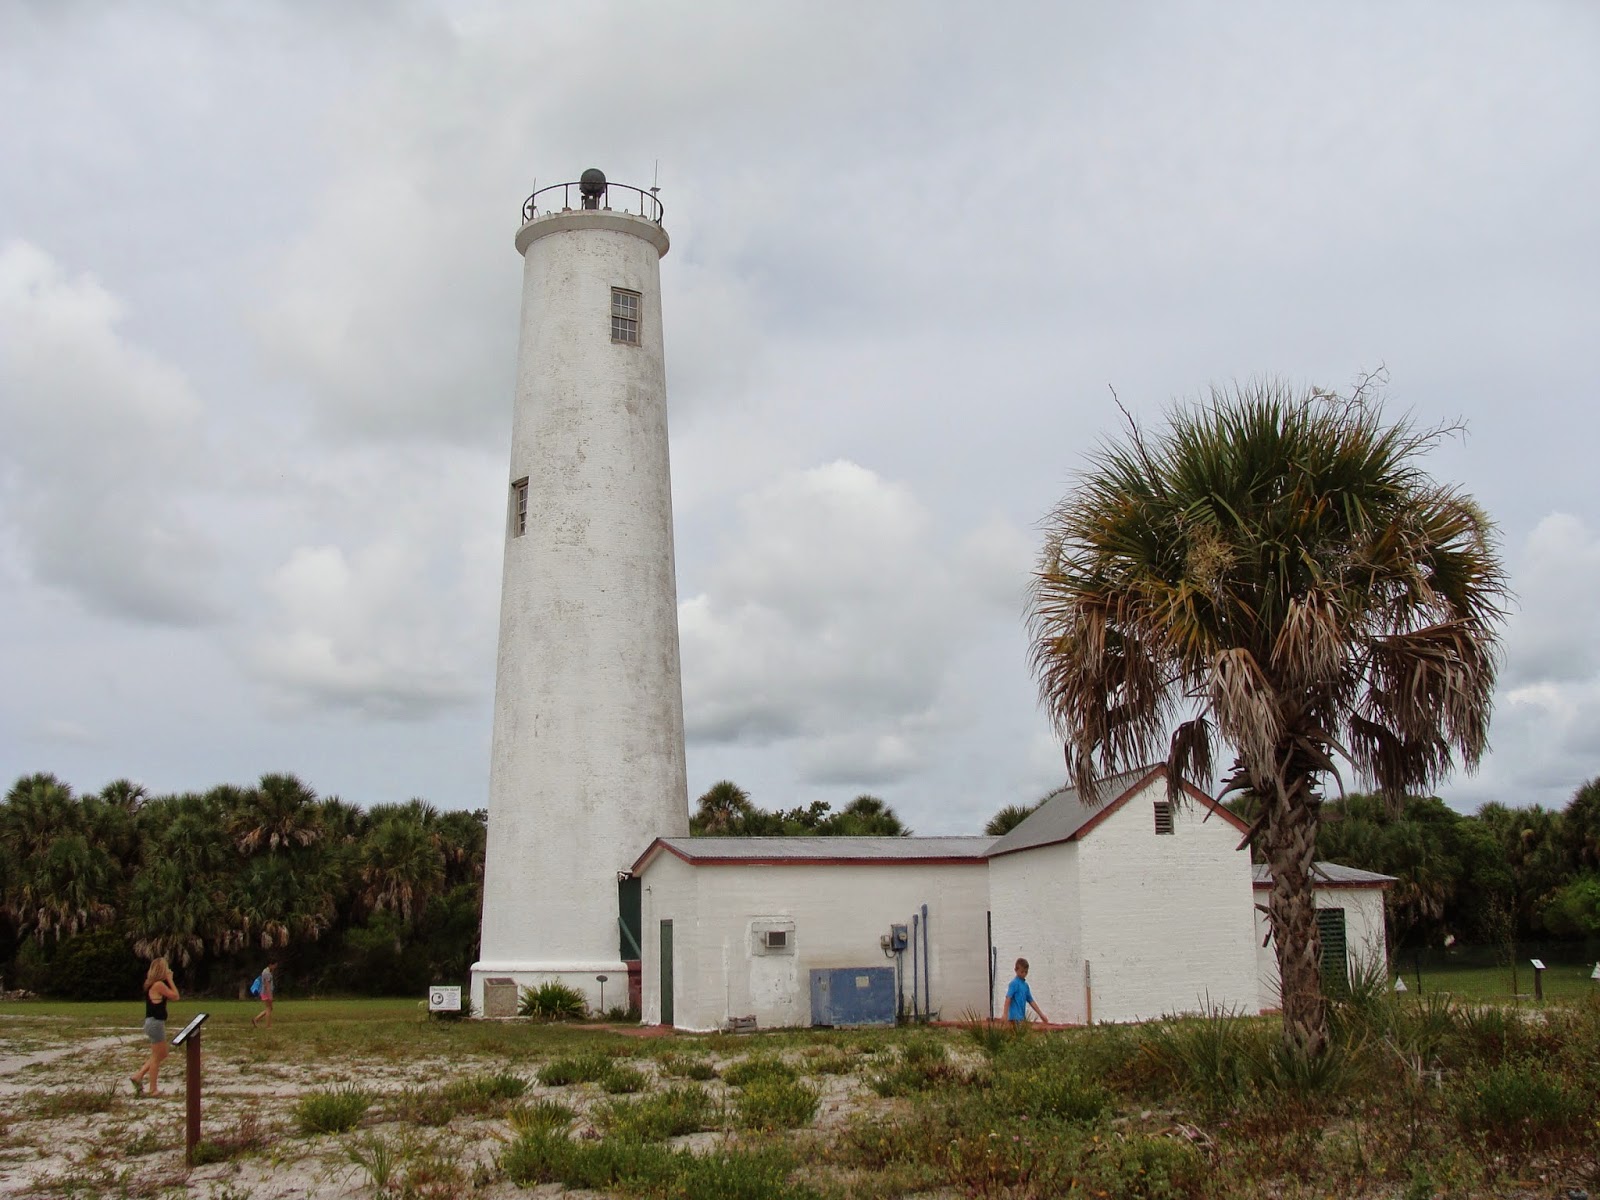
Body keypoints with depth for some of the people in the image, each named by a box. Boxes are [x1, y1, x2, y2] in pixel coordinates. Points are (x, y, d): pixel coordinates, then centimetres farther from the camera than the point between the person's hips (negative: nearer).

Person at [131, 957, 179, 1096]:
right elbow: (175, 996, -12)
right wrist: (170, 980, -8)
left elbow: (168, 997, 15)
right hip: (156, 1023, -10)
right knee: (156, 1057, 0)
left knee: (162, 1055, 20)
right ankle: (153, 1090, 7)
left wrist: (168, 980, 10)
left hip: (154, 1022, 10)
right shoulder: (159, 984, -19)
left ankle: (138, 1076, 21)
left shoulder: (151, 984, 11)